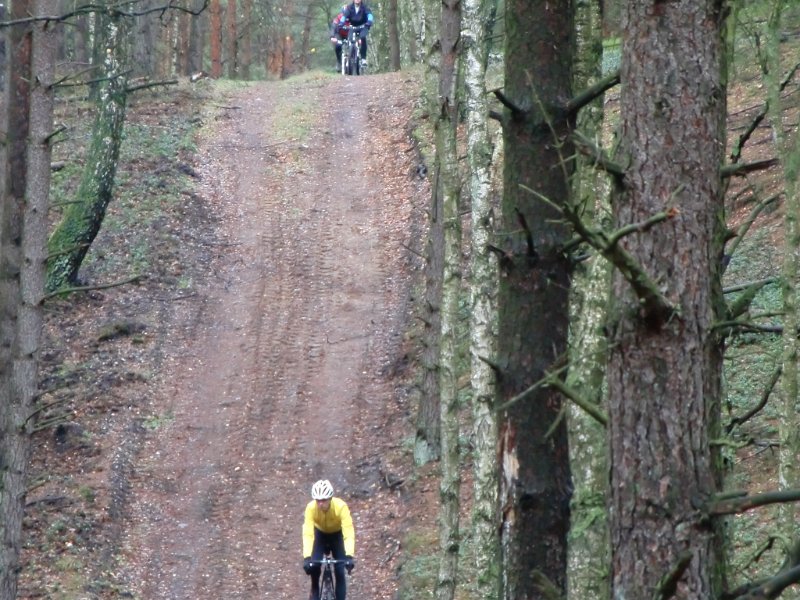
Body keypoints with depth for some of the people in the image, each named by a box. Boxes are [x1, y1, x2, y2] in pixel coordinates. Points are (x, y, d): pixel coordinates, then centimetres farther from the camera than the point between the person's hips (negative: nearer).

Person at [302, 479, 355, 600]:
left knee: (340, 571, -12)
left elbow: (349, 533, -41)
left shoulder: (341, 506, -37)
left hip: (337, 535, -1)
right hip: (320, 534, 1)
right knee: (314, 567, -16)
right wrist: (307, 557, -50)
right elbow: (307, 534, -38)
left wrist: (349, 556, -54)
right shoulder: (311, 508, -33)